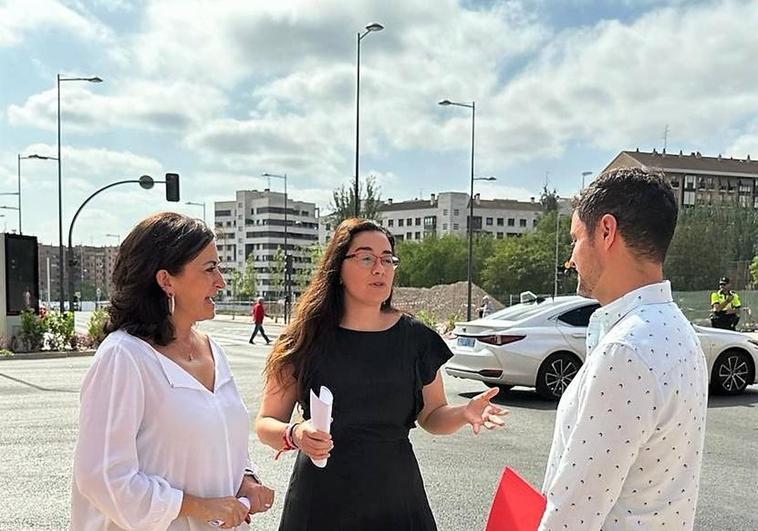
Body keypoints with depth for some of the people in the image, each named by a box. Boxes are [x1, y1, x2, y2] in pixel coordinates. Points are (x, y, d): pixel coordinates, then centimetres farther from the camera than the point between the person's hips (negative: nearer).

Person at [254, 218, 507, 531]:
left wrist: (464, 413, -12)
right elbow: (265, 423, -2)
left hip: (395, 499, 2)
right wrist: (294, 435, -23)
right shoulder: (306, 340, -8)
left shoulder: (415, 338, -3)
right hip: (320, 504, -1)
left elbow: (431, 415, 8)